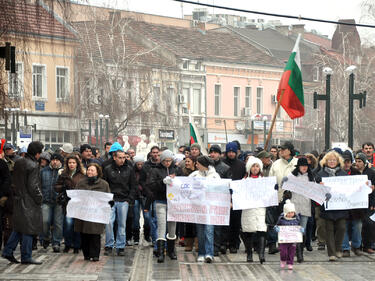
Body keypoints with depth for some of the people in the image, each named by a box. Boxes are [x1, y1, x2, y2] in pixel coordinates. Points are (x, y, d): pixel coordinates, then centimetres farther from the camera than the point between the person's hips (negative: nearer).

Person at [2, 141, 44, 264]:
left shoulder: (18, 163, 7)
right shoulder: (32, 166, -18)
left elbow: (14, 181, 14)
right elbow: (33, 186, -20)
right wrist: (39, 198, -8)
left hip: (18, 199, 8)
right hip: (29, 202, -8)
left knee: (19, 227, 17)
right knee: (28, 229, 0)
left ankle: (8, 251, 16)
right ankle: (26, 257, 6)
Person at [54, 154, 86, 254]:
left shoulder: (82, 175, 6)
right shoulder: (63, 174, 10)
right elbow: (56, 187, 12)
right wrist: (63, 188, -7)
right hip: (67, 202, 0)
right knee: (68, 222, -10)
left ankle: (76, 246, 13)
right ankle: (67, 244, 7)